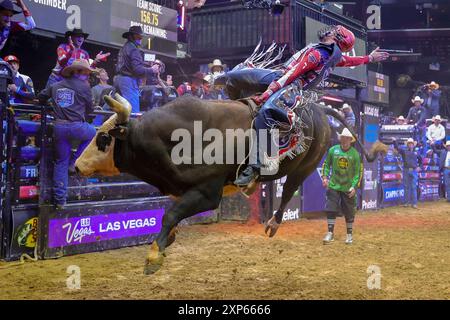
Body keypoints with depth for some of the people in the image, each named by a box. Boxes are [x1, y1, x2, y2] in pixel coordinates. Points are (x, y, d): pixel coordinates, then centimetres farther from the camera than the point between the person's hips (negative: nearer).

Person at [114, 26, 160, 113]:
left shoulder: (124, 48, 21)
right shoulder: (133, 49, -10)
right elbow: (138, 69, -18)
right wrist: (152, 70, -6)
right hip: (129, 81, -10)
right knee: (133, 111, -13)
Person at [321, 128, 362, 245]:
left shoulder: (355, 154, -7)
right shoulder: (333, 150, -3)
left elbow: (358, 171, -4)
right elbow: (327, 164, 8)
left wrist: (354, 186, -11)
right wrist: (325, 176, -4)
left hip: (348, 188, -1)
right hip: (333, 186, 1)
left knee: (349, 212, 8)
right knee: (331, 210, -3)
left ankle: (349, 235, 23)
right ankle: (330, 233, 8)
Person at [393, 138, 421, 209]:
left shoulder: (416, 152, 9)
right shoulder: (404, 151, 4)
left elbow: (420, 160, 23)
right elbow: (397, 148, -11)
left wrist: (419, 166, 11)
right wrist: (395, 141, -24)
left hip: (414, 171, 0)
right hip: (406, 170, 0)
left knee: (414, 187, -2)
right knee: (407, 187, 6)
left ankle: (414, 203, -2)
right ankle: (408, 202, 14)